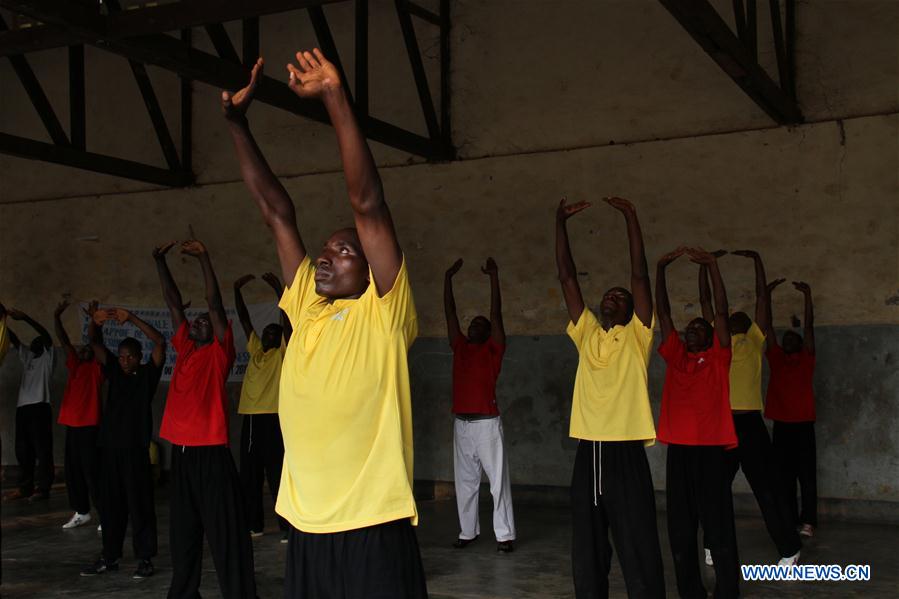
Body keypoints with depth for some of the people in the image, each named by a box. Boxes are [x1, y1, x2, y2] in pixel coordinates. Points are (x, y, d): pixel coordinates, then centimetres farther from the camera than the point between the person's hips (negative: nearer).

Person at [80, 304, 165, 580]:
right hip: (109, 445, 5)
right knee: (110, 504, 9)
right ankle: (109, 557, 18)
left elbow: (160, 342, -13)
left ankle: (145, 558, 3)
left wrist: (131, 318, -21)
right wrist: (96, 323, -17)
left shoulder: (148, 374, 1)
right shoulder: (114, 371, 12)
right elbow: (96, 345, 5)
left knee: (139, 503, -3)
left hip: (135, 447, -5)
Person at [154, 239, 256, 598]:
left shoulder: (219, 352, 0)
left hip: (211, 451, -7)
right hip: (181, 450, 7)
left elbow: (215, 303, -9)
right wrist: (160, 262, 13)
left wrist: (203, 258, -11)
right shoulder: (185, 350, 14)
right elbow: (173, 302, 16)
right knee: (183, 530, 14)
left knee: (224, 530, -4)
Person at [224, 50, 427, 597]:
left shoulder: (384, 315, -5)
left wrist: (335, 99, -17)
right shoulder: (306, 306, 10)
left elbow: (368, 204, -13)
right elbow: (277, 212, 10)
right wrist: (237, 123, 7)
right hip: (306, 526, 6)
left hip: (373, 528, -6)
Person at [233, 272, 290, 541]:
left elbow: (286, 319, -5)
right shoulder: (255, 349, 18)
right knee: (249, 475, 10)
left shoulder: (283, 352, 4)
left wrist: (278, 288, -10)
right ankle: (254, 524, 20)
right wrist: (237, 289, 11)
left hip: (272, 417, -6)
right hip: (250, 417, 6)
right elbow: (244, 319, 17)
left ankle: (288, 526, -4)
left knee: (276, 474, -7)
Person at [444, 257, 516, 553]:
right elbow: (450, 311, 13)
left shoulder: (493, 349, 3)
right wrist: (448, 277, 10)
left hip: (487, 423, -5)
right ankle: (468, 531, 18)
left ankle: (505, 534, 0)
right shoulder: (459, 347, 13)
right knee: (465, 482, 10)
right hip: (461, 424, 5)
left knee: (498, 481, -2)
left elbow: (496, 312, -5)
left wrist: (494, 276, -9)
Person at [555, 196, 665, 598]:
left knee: (638, 550, 0)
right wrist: (560, 222, 8)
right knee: (587, 549, 11)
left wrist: (630, 216, -6)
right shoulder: (586, 333, 14)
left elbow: (640, 274, -3)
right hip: (588, 451, 4)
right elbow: (566, 277, 12)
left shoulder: (636, 335, 5)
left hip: (625, 451, -4)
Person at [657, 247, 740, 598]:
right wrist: (661, 268, 3)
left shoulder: (718, 358, 7)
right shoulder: (675, 357, 14)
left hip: (710, 449, -3)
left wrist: (712, 265, -8)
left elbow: (721, 311, -2)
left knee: (718, 525, -1)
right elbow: (662, 311, 11)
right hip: (678, 449, 4)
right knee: (680, 528, 7)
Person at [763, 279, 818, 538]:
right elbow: (767, 325, 9)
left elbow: (809, 325, -1)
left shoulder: (806, 358, 7)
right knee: (783, 476, 5)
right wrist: (767, 293, 5)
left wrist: (807, 295, -9)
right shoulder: (775, 357, 11)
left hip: (803, 424, -2)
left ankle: (808, 521, 0)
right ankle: (789, 520, 11)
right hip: (781, 425, 3)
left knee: (807, 475, -1)